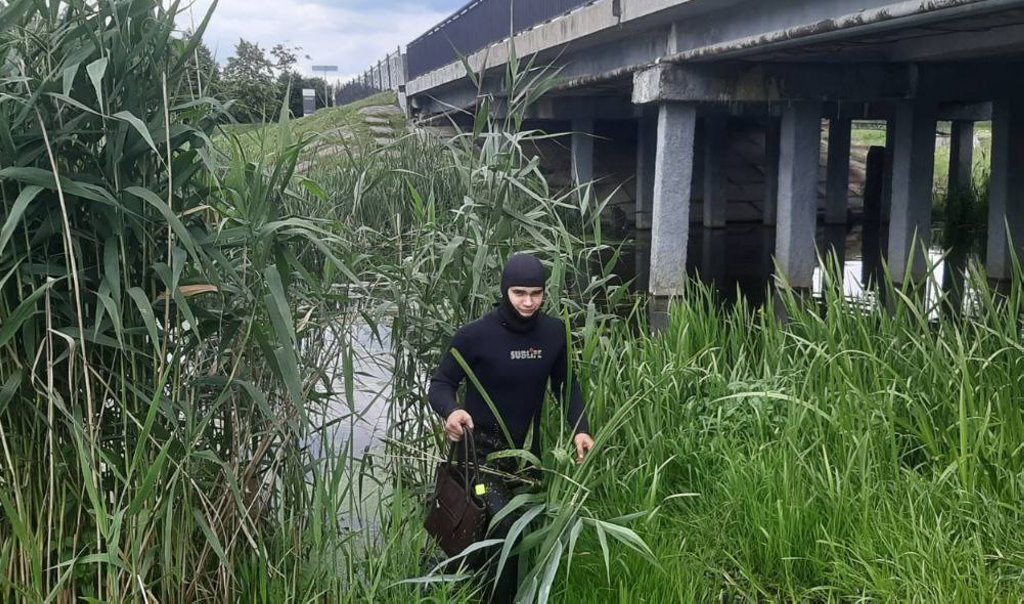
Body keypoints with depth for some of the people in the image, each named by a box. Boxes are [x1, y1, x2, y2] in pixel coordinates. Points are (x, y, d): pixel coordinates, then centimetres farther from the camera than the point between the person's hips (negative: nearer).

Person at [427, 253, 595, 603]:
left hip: (527, 448, 5)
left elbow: (566, 386, 7)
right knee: (502, 528, -21)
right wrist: (450, 411, -30)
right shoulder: (475, 335, -17)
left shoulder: (554, 333, -5)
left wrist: (580, 429, -8)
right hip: (482, 448, -5)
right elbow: (441, 384, -8)